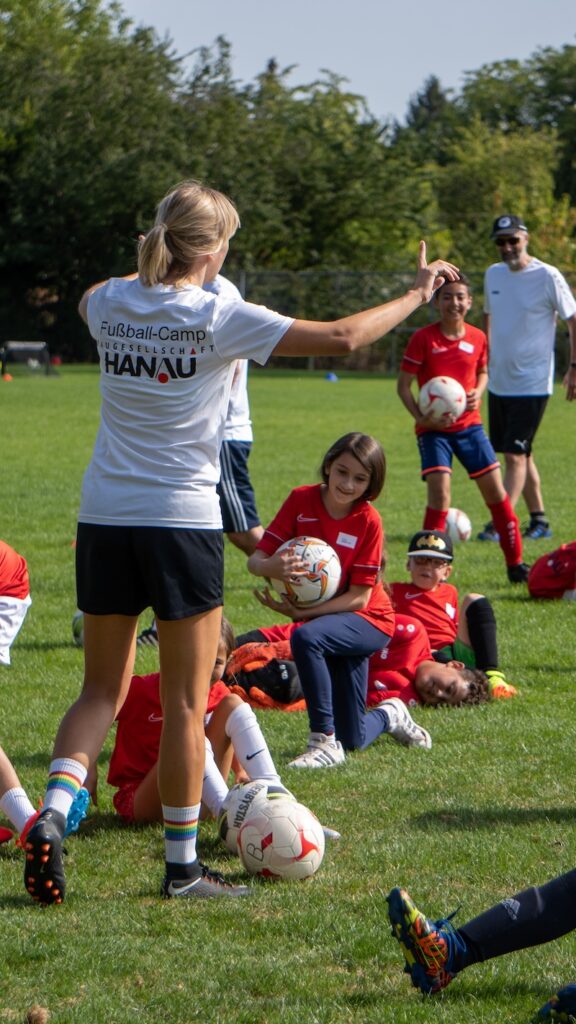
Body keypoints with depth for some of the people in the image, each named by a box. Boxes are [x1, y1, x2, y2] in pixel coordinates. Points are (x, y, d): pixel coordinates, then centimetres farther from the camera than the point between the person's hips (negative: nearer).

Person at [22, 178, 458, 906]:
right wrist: (417, 294, 2)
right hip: (182, 520, -5)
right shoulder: (219, 318, -11)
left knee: (103, 690, 13)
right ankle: (182, 866, 10)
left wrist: (153, 269, 38)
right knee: (186, 702, 5)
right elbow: (343, 336, -11)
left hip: (104, 518, 5)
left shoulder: (109, 302, 3)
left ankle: (53, 811, -11)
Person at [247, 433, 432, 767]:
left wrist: (302, 612, -30)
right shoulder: (301, 500, -11)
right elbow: (256, 558, -13)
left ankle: (325, 744, -28)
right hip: (321, 618, 4)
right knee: (352, 741, 6)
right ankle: (389, 716, 42)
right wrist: (272, 568, -38)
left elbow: (360, 597, -19)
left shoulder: (368, 520, -18)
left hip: (369, 620, -4)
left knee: (305, 637, -37)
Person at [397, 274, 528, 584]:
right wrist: (421, 418, -22)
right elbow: (404, 384, -8)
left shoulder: (477, 338, 2)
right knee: (439, 492, -17)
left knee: (495, 489, 2)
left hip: (469, 424, 4)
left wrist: (477, 393, -4)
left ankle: (516, 564, 14)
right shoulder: (423, 338, -11)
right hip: (434, 428, -4)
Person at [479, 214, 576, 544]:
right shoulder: (493, 274, 7)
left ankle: (500, 524, -16)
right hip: (499, 380, 7)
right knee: (520, 454, 12)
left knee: (515, 455, -12)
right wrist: (482, 360, 18)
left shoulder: (547, 276, -11)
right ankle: (539, 520, 21)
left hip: (532, 383, -7)